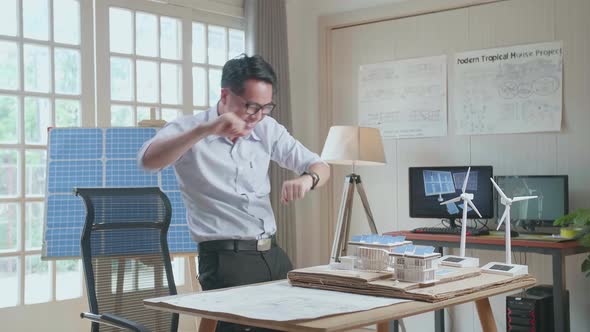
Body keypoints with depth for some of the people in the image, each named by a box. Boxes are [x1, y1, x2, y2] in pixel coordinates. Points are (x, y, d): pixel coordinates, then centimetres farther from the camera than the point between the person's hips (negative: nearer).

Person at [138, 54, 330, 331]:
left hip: (273, 254, 6)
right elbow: (148, 160, -26)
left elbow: (320, 167, 10)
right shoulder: (189, 130, -6)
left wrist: (307, 179, -15)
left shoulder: (268, 130, 8)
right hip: (225, 259, -5)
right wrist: (205, 130, -36)